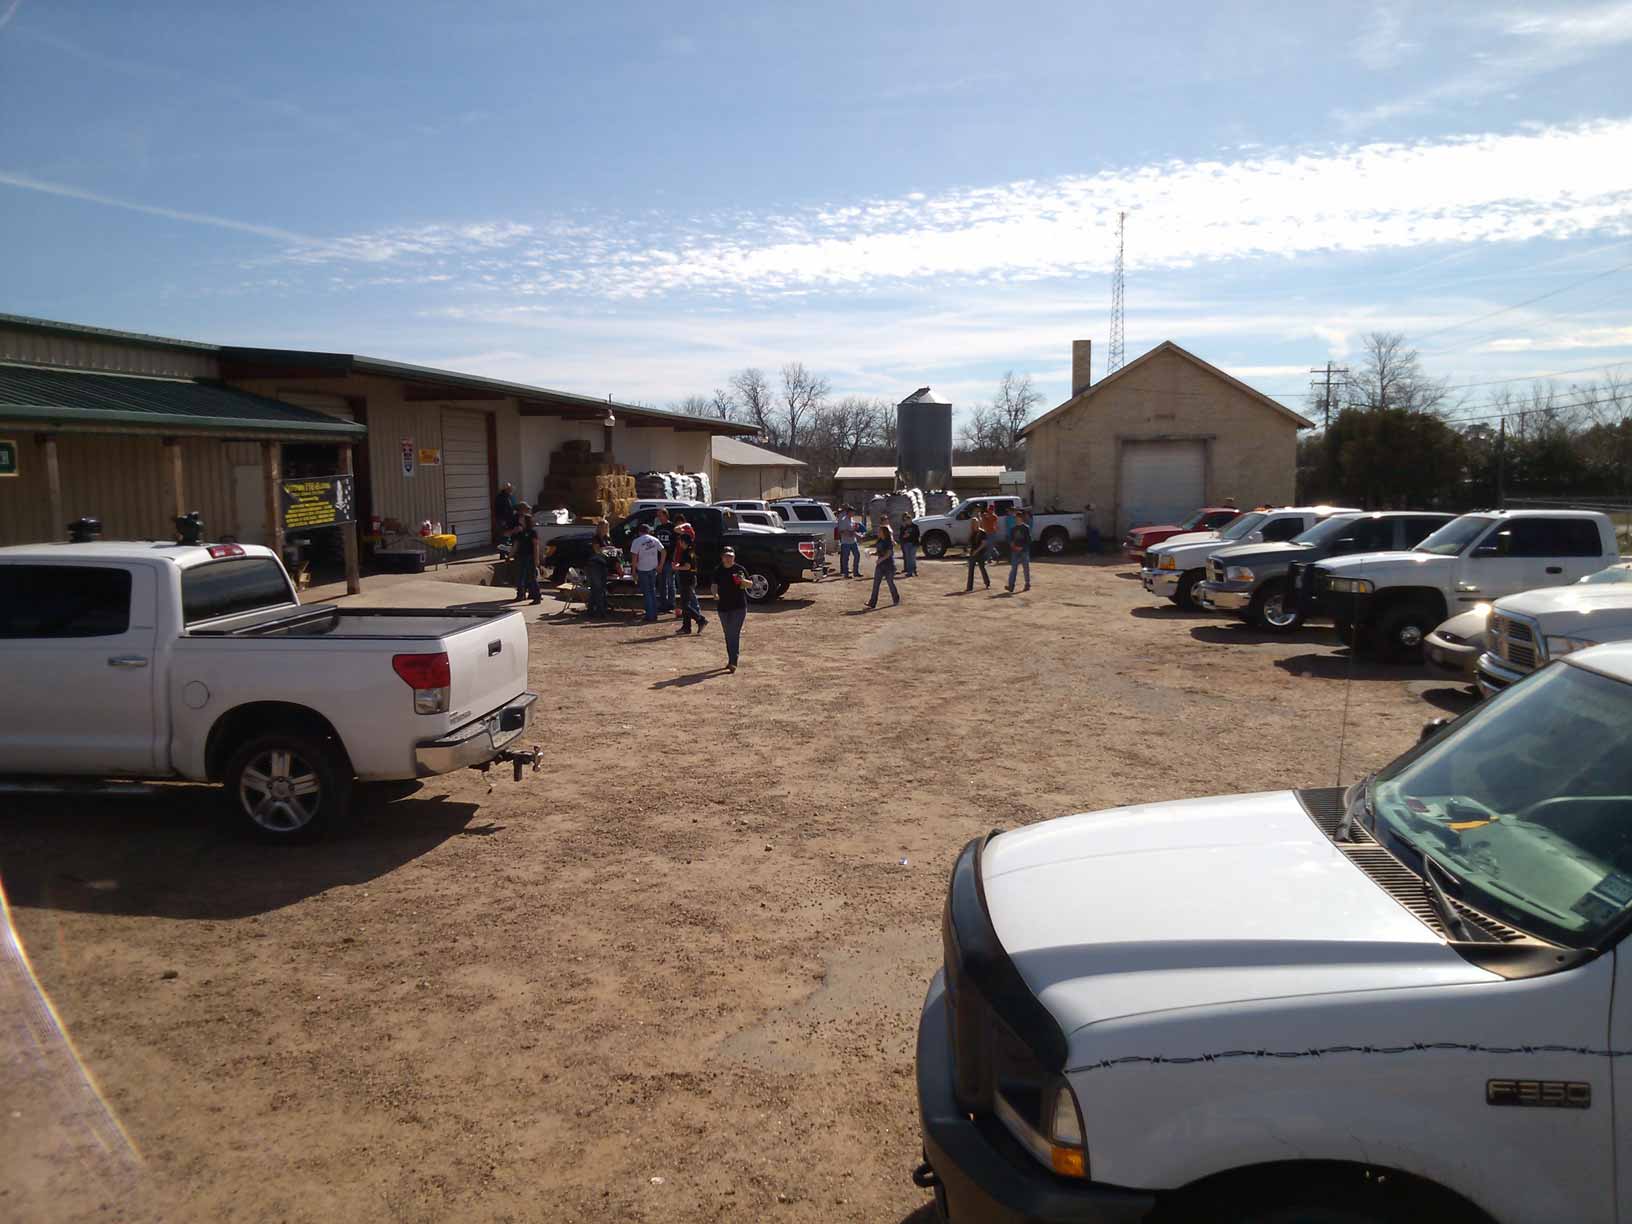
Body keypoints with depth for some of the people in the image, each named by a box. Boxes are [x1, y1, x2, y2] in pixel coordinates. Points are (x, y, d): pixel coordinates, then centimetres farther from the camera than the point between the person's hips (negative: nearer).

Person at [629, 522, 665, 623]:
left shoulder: (637, 541, -9)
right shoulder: (654, 540, 5)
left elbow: (634, 557, -13)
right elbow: (663, 552, 5)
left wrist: (634, 571, -8)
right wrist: (660, 565, 9)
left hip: (642, 570, -4)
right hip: (653, 569, 4)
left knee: (646, 593, 2)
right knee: (653, 591, 18)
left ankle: (650, 617, 1)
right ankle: (654, 615, 20)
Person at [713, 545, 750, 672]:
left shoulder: (740, 569, -3)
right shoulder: (718, 571, 6)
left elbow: (750, 584, 2)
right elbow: (715, 585, 8)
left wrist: (743, 581, -19)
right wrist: (715, 594, -13)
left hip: (739, 606, -4)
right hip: (723, 606, 4)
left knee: (734, 633, -12)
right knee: (728, 634, 13)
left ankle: (733, 662, -15)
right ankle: (731, 660, 26)